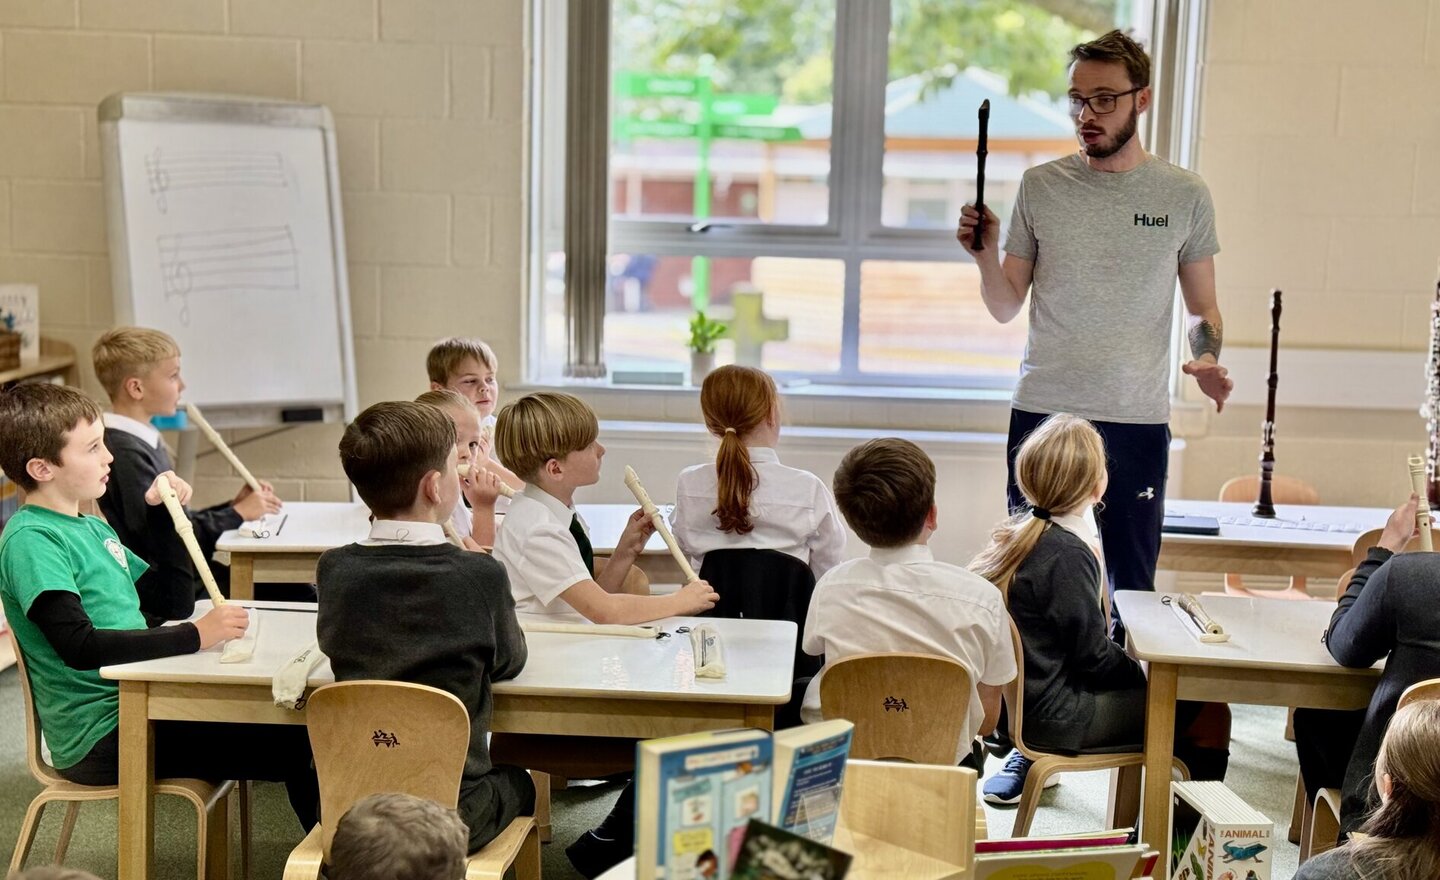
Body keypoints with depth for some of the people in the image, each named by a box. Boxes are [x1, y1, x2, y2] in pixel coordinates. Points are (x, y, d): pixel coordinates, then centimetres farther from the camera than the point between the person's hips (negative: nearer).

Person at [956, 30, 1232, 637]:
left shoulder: (1184, 196, 4)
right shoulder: (1041, 187, 5)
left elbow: (1202, 308, 12)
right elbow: (1006, 308, 7)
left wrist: (1207, 360, -8)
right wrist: (985, 255, -12)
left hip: (1138, 420, 0)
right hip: (1041, 411, 1)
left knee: (1131, 587, 5)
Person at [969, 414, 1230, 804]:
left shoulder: (1016, 530, 5)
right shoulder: (1068, 555, -19)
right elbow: (1093, 656, -14)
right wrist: (1145, 674, 0)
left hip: (1012, 698, 9)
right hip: (1052, 715, -9)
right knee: (1210, 714, -3)